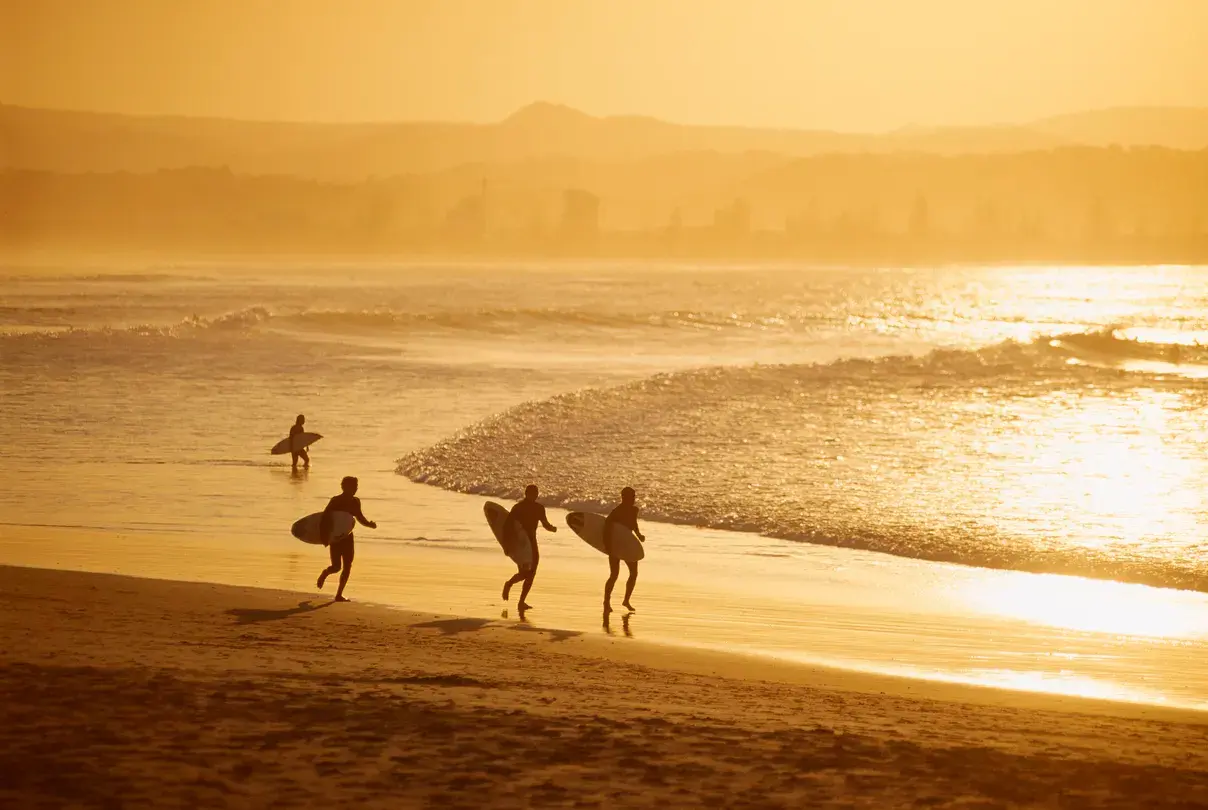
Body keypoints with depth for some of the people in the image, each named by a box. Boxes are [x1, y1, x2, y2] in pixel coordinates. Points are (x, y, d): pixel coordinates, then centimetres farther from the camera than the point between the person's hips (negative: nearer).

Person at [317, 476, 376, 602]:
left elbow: (360, 518, 18)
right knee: (336, 567, -9)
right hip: (335, 537, -6)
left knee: (347, 567, 2)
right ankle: (325, 573, 26)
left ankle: (339, 594, 11)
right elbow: (324, 518, -16)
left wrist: (369, 524, -3)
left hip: (347, 537, 6)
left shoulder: (355, 501, 6)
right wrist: (324, 537, -23)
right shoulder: (335, 501, -13)